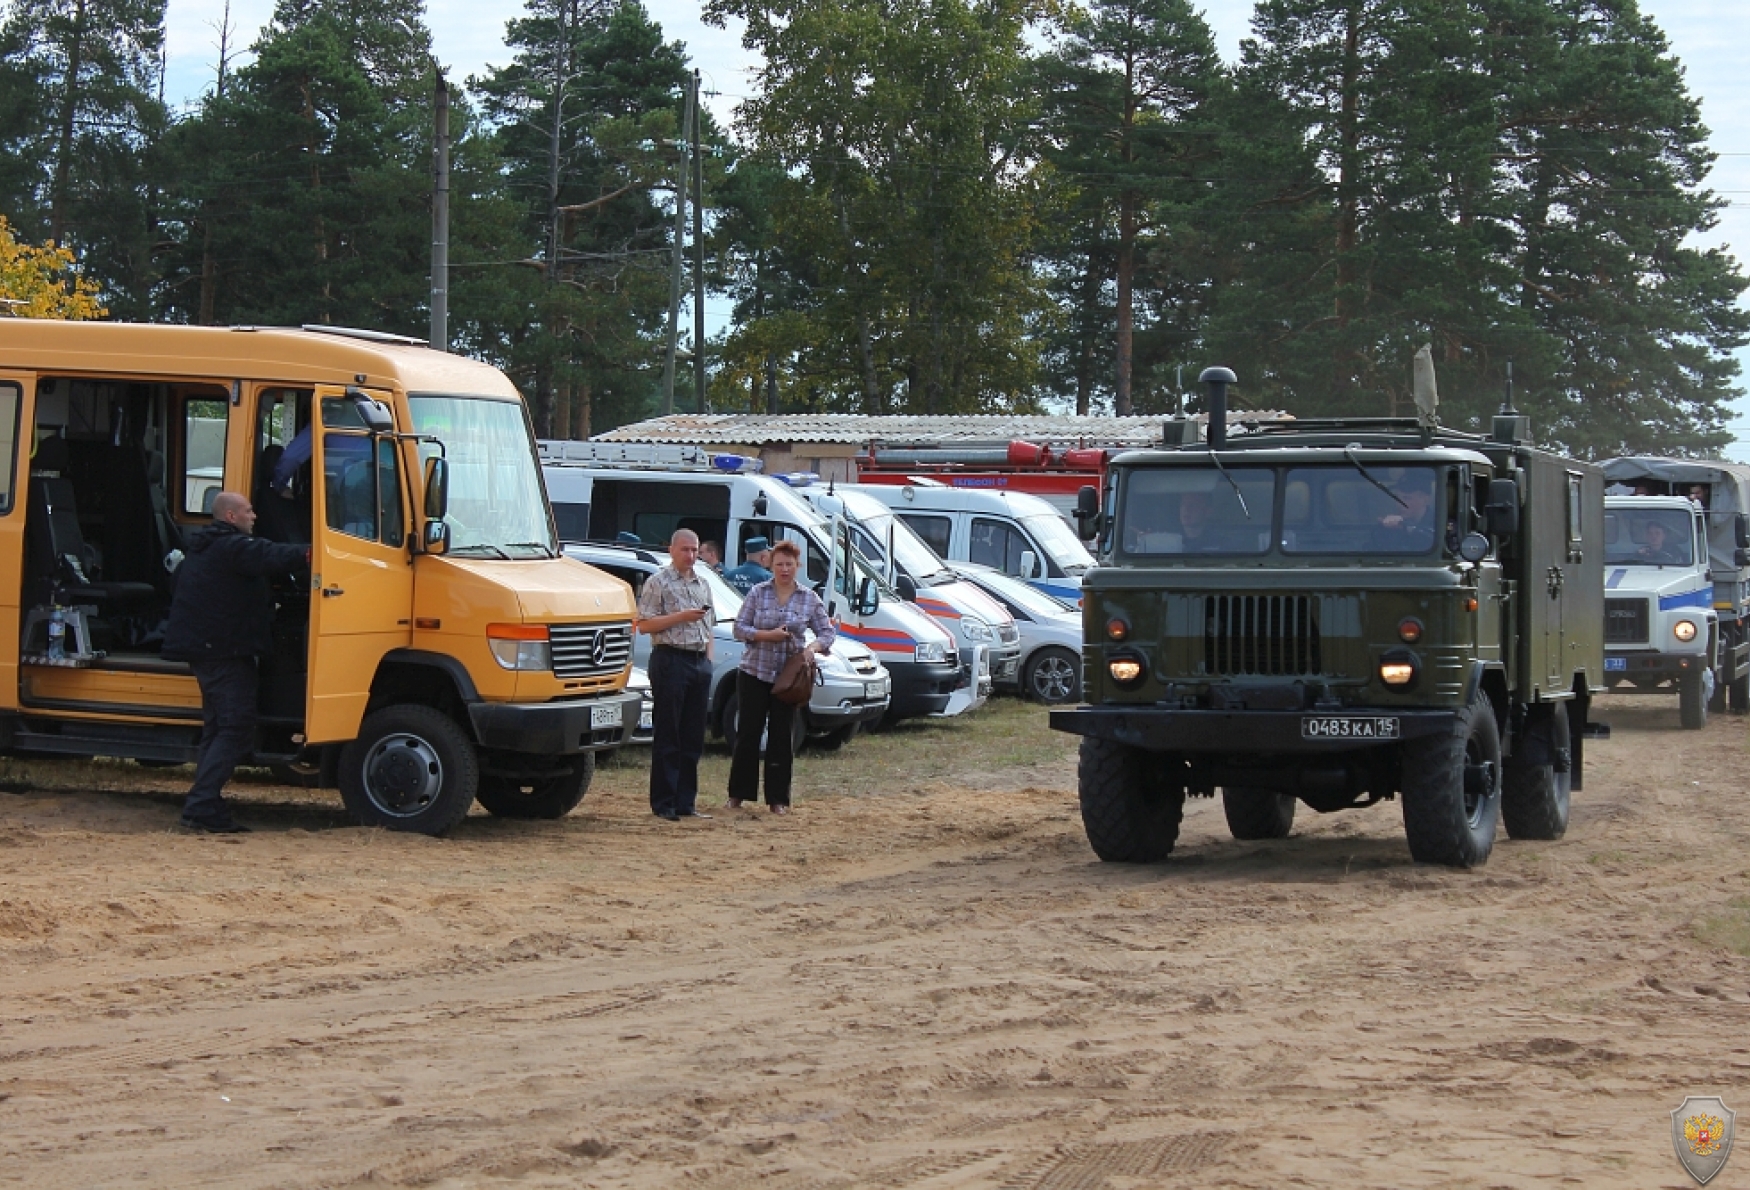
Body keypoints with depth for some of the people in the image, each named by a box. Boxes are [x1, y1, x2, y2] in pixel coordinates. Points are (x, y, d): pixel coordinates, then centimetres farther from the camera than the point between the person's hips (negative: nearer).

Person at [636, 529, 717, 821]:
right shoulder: (658, 583, -3)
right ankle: (663, 803, -2)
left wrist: (708, 658, 11)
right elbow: (644, 625, -9)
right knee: (667, 736, -5)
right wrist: (681, 616, -16)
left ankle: (686, 802, 11)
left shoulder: (703, 585, 18)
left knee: (693, 737, 7)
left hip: (699, 662, 7)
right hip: (671, 659, -7)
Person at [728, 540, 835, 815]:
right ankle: (737, 795, 10)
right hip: (754, 672, -1)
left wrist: (813, 647, -15)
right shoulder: (757, 593, 1)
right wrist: (767, 635, -16)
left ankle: (778, 799, 10)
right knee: (748, 733, 1)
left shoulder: (810, 599, 4)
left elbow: (827, 632, 6)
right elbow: (739, 628, 0)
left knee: (781, 737, 4)